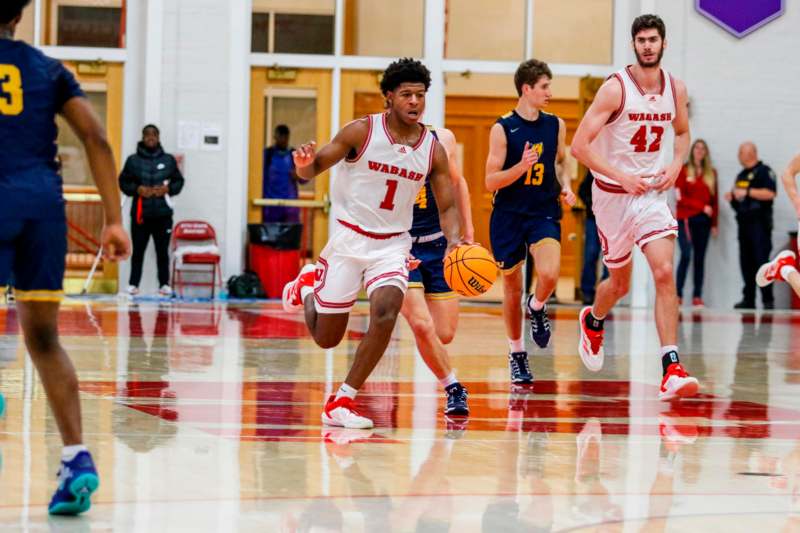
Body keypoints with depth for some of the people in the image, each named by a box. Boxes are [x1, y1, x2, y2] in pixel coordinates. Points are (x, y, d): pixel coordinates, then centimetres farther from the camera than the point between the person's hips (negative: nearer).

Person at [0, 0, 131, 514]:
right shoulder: (48, 69, 16)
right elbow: (96, 138, 7)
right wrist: (114, 220, 6)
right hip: (43, 201, 3)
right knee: (43, 338, 12)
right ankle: (78, 457, 1)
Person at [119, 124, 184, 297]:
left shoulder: (169, 160, 7)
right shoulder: (133, 160, 3)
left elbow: (179, 181, 12)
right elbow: (123, 182, 6)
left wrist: (168, 189, -7)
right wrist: (137, 189, -11)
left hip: (163, 214, 1)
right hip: (140, 213, -1)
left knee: (162, 251, 5)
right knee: (138, 250, 3)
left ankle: (164, 284, 11)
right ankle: (133, 284, 9)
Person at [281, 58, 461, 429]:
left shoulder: (433, 150, -3)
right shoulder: (362, 132, -11)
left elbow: (447, 207, 3)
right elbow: (313, 169, -6)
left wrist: (453, 241, -18)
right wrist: (303, 165, -31)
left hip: (392, 245, 2)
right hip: (349, 238, -2)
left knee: (386, 311, -26)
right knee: (326, 338, 4)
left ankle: (341, 404, -14)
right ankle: (307, 284, 41)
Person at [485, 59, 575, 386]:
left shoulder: (556, 125, 3)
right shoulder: (503, 129, -8)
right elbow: (491, 182, -9)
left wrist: (565, 186, 2)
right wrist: (521, 166, -24)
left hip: (544, 213, 2)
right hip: (509, 215, -2)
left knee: (549, 274, -23)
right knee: (512, 288, 7)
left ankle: (537, 308, 12)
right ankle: (516, 355, 24)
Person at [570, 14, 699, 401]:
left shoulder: (676, 89, 1)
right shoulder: (615, 89, -14)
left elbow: (683, 133, 21)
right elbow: (580, 145, -16)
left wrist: (676, 165, 1)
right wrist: (622, 177, -23)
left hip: (653, 194, 3)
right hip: (613, 194, -3)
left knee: (665, 273, -16)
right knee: (620, 282, 11)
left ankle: (671, 370, -20)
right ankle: (593, 321, 48)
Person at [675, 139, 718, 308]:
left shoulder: (711, 173, 12)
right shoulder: (683, 171, 2)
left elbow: (714, 199, 13)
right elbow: (681, 197, -4)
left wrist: (714, 223, 8)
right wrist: (702, 207, -11)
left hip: (704, 221, 4)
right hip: (686, 219, -4)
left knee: (700, 257, 2)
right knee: (686, 255, -14)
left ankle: (697, 297, 3)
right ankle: (678, 295, -10)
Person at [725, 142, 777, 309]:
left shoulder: (764, 171, -5)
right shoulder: (742, 175, 21)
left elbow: (770, 193, -17)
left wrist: (747, 192, -19)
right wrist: (732, 196, 8)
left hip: (759, 222, -8)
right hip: (744, 222, 8)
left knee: (761, 260, -11)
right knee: (746, 263, 7)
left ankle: (768, 300, -10)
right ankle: (748, 299, 10)